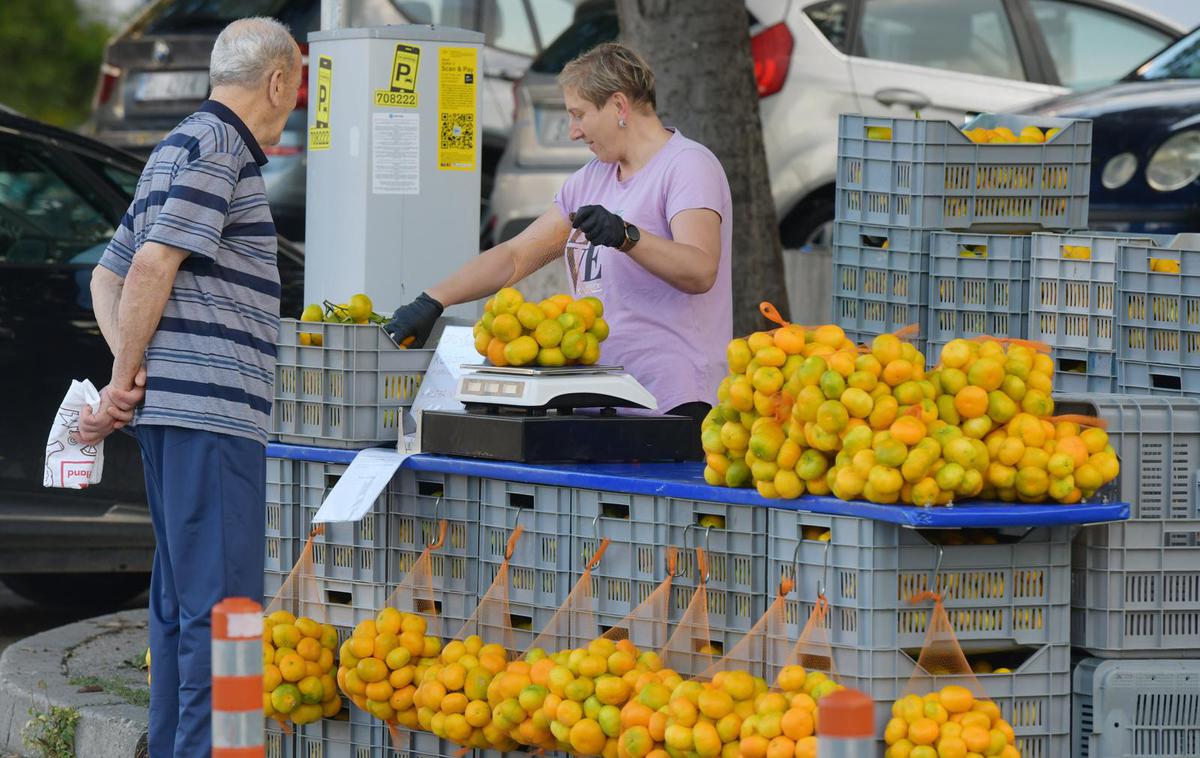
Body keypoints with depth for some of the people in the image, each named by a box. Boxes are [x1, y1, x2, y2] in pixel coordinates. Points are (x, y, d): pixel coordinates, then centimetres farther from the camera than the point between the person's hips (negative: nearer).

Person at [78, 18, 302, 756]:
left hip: (175, 412, 10)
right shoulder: (217, 145, -9)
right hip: (212, 410, -10)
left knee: (181, 598, 12)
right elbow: (154, 264, -19)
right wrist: (124, 379, -10)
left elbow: (109, 276, 23)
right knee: (223, 599, -11)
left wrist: (126, 368, 6)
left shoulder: (182, 144, 22)